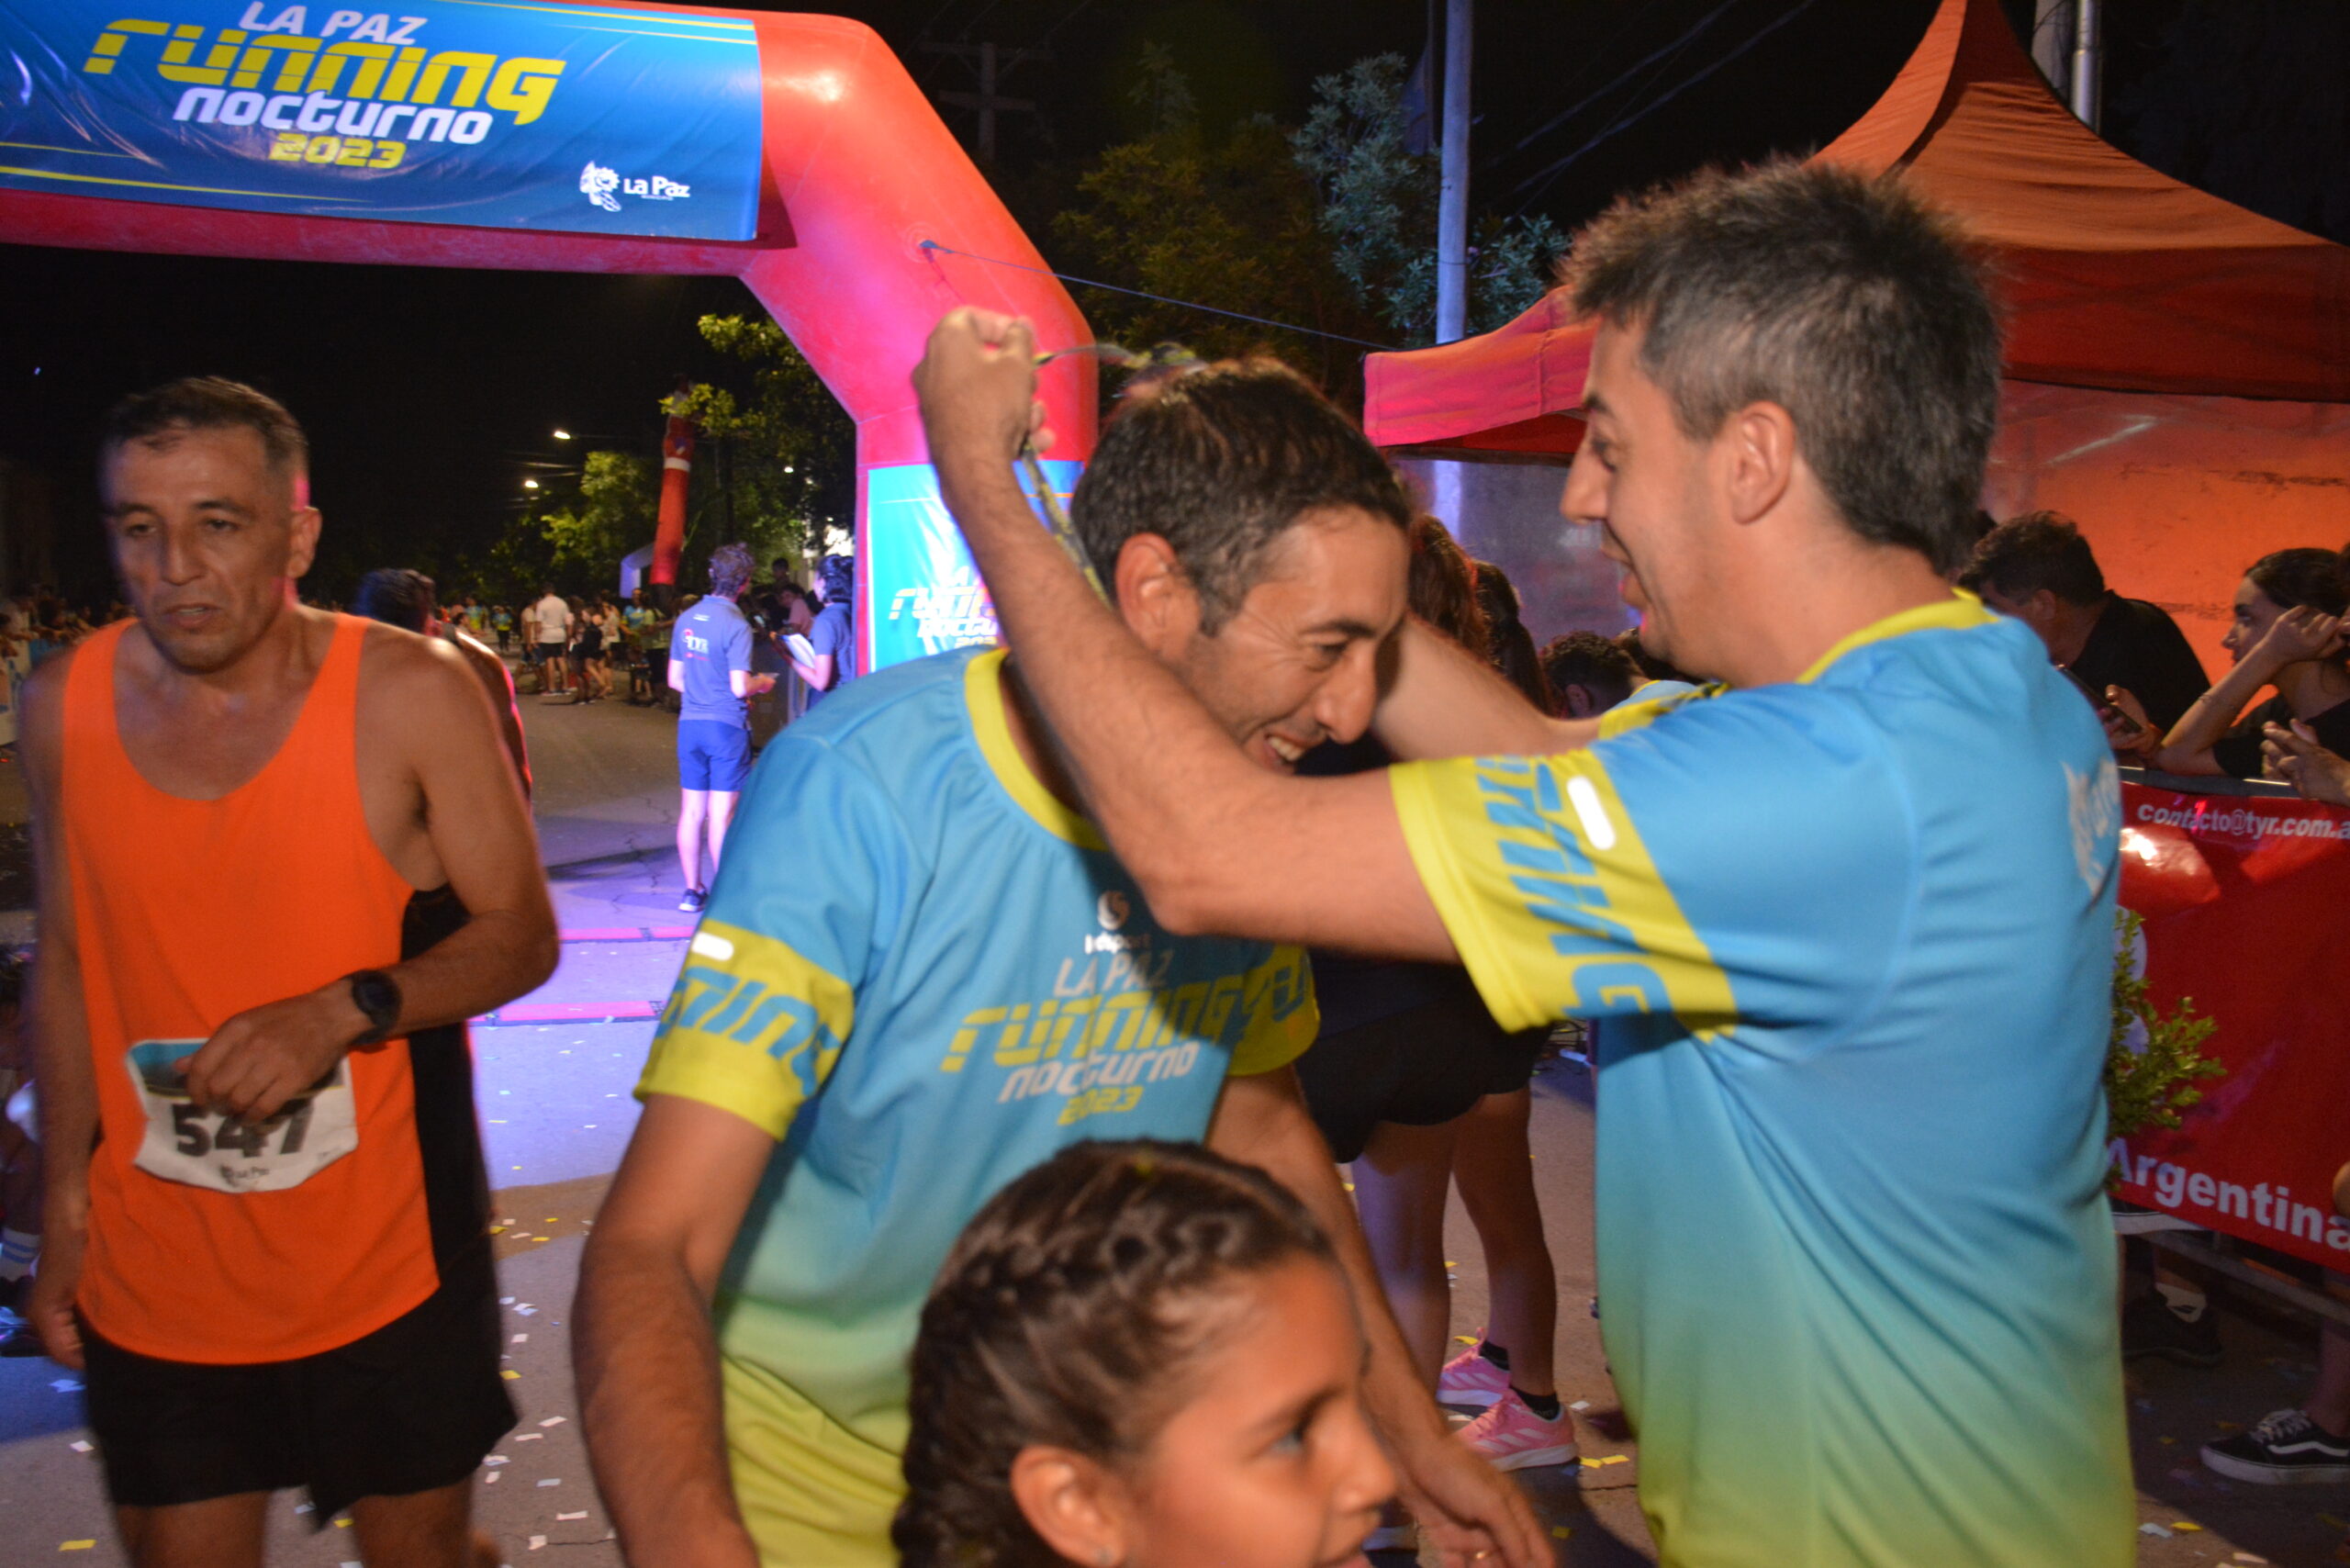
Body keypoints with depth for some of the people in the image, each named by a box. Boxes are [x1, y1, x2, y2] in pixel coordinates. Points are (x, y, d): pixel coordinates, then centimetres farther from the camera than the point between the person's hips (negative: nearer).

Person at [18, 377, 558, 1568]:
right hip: (152, 1280, 3)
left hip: (385, 1267, -2)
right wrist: (65, 1196, 7)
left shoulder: (413, 695, -11)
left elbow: (521, 935, -7)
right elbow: (67, 958, 8)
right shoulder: (64, 707, -1)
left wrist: (349, 1009, -23)